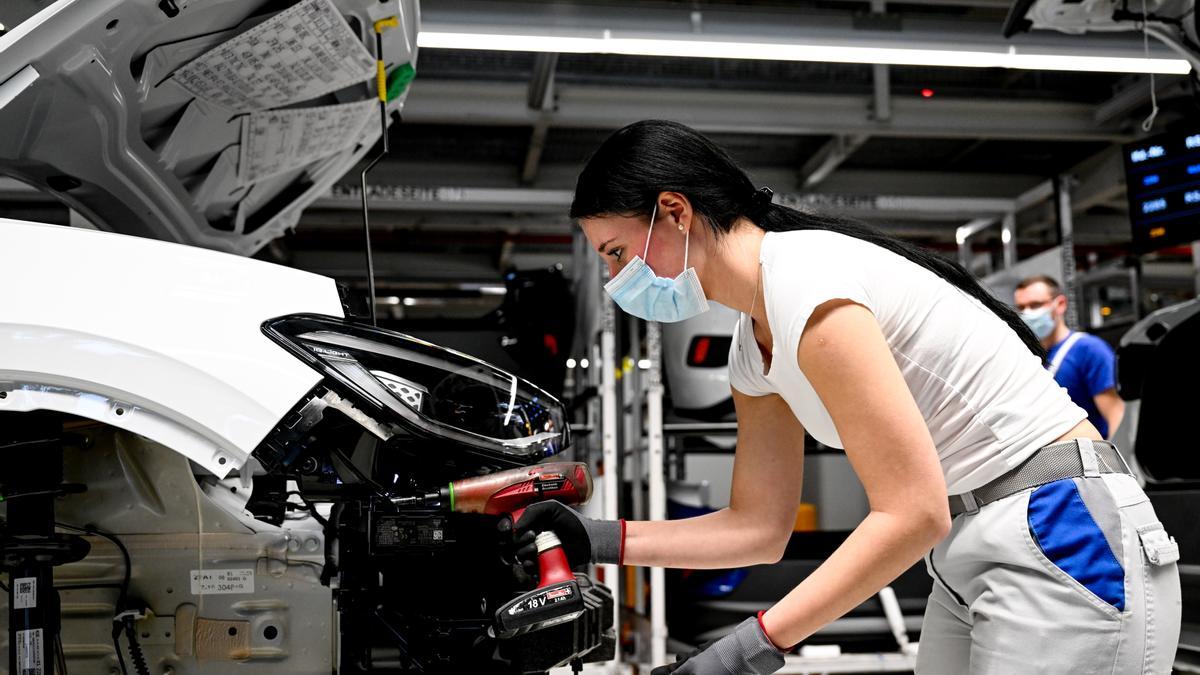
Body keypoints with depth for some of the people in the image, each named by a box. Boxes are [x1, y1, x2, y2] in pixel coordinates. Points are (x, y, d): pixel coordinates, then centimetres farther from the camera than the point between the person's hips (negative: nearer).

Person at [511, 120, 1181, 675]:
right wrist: (602, 540, 4)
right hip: (966, 559, 9)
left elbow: (913, 514, -24)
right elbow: (761, 526, 12)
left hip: (1067, 538, -9)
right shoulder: (754, 349, 8)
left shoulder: (807, 281, -22)